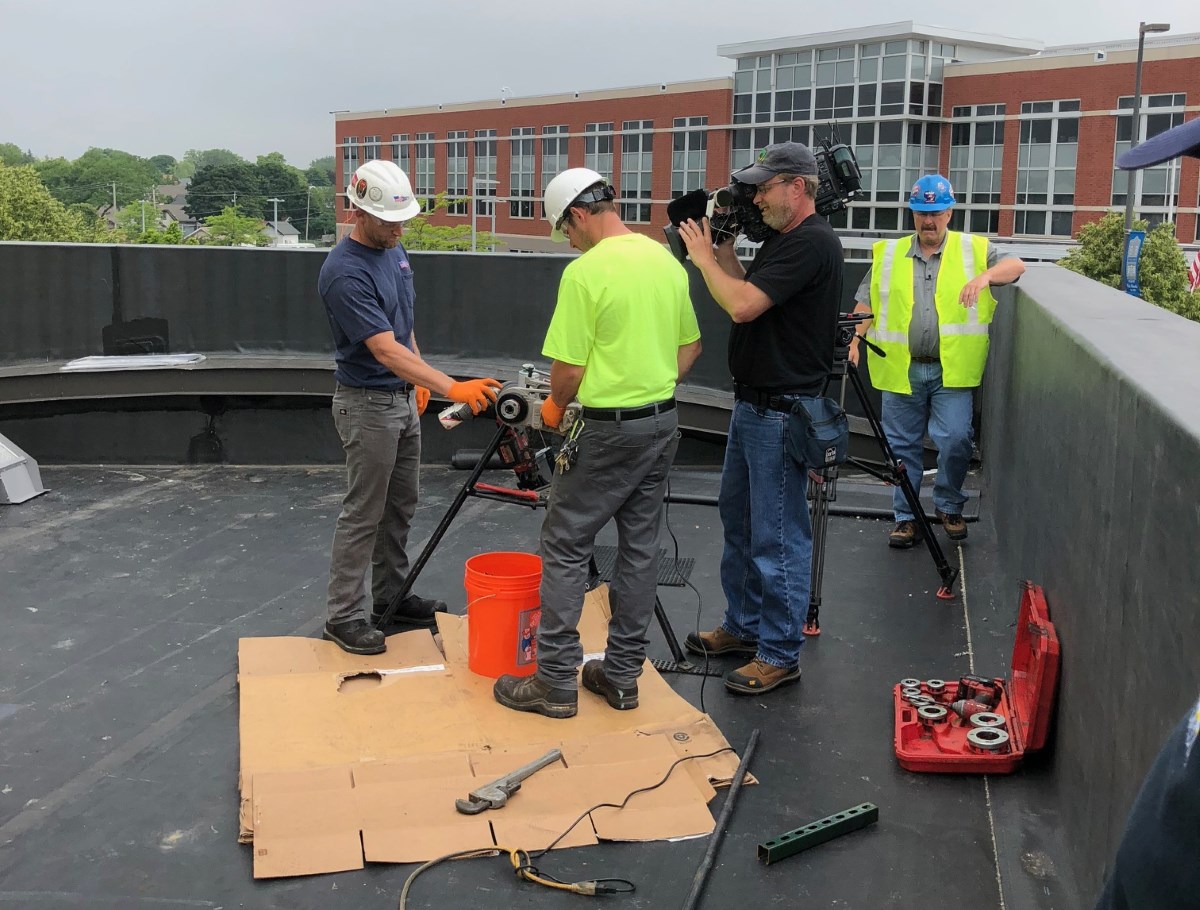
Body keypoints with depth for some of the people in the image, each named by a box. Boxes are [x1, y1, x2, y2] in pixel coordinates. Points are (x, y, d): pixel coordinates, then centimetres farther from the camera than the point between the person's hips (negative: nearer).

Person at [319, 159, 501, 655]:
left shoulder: (394, 251, 4)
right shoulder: (344, 272, -25)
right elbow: (386, 350, -31)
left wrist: (419, 381, 17)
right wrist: (452, 388, -38)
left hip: (403, 398, 9)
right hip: (367, 405, -8)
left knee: (400, 508, 16)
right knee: (364, 514, -1)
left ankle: (391, 594, 29)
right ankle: (344, 615, 10)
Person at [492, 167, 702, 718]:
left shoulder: (585, 272, -16)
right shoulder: (667, 261, 7)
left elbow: (569, 368, -16)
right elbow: (690, 346, 15)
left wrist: (555, 407, 4)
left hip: (607, 429, -7)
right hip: (662, 421, 8)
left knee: (565, 549, 2)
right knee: (640, 547, 11)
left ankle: (556, 682, 6)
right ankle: (622, 675, 20)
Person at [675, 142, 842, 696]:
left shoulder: (812, 243, -18)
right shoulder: (782, 240, 14)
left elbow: (742, 305, -25)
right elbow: (744, 295, 17)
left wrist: (702, 256, -11)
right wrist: (723, 248, 7)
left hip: (782, 413, -11)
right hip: (752, 403, 11)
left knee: (777, 537, -3)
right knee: (738, 520, 19)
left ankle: (780, 654, 8)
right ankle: (743, 626, 33)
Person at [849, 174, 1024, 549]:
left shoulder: (973, 249, 8)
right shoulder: (888, 255, 12)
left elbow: (1015, 265, 0)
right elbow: (865, 304, 13)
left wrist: (985, 276, -20)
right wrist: (855, 339, -2)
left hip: (952, 371, -2)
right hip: (900, 369, 2)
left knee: (955, 440, -11)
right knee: (902, 447, 6)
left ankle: (949, 507, 13)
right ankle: (906, 518, 18)